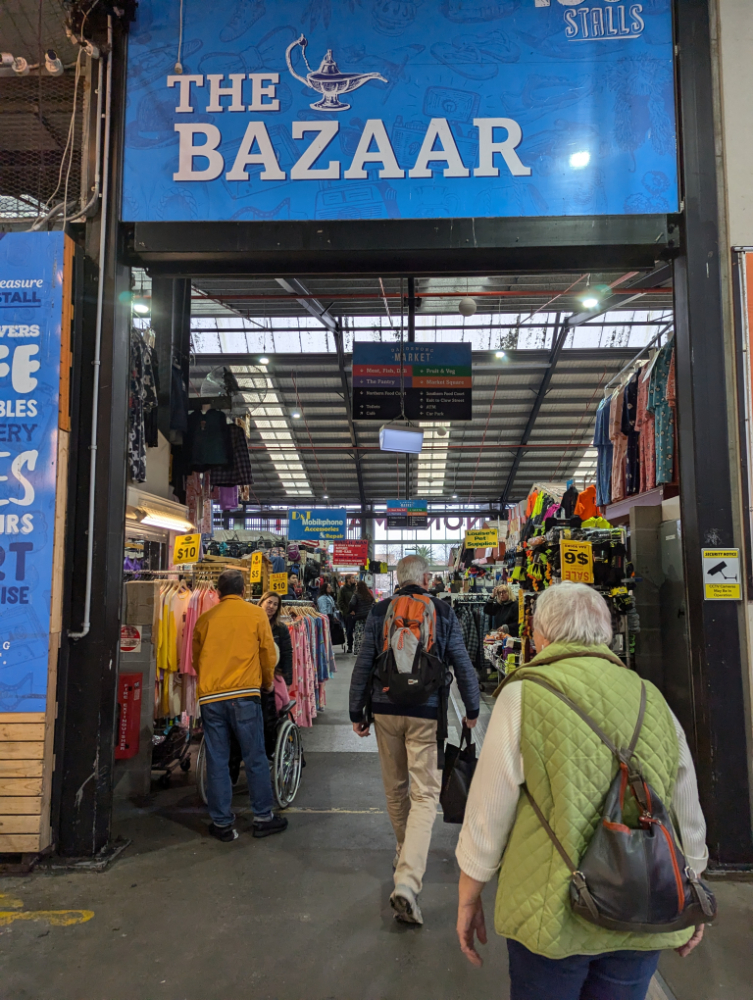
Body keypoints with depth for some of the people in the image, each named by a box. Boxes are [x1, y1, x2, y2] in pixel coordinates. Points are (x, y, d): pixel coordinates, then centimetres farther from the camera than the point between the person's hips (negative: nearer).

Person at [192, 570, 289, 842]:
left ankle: (222, 823, 15)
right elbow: (269, 654, 6)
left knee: (217, 762, 8)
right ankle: (263, 817, 16)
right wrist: (267, 682, 25)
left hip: (209, 697, 3)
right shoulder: (256, 614, 2)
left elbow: (196, 658, 17)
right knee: (255, 758, 8)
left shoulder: (205, 618, 8)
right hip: (244, 694, -2)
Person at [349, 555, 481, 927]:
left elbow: (363, 665, 1)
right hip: (426, 714, -2)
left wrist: (357, 711, 10)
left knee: (395, 788, 20)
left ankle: (405, 853, 40)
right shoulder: (443, 612, -1)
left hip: (386, 711, 3)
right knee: (424, 795, 0)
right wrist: (472, 709, 15)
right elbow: (463, 665, 2)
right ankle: (407, 882, -10)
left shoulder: (379, 612, 1)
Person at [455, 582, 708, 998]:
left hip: (553, 916, -4)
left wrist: (468, 899, 5)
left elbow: (487, 817, -9)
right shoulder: (653, 701, 2)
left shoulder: (523, 695, -12)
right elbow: (690, 823, 10)